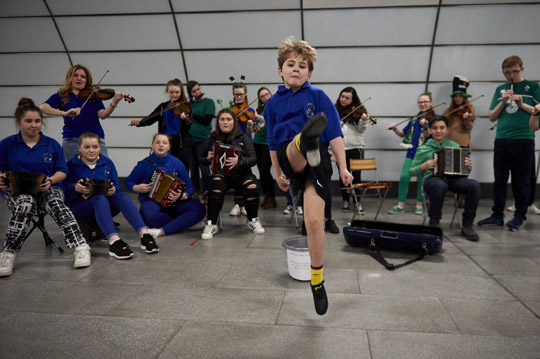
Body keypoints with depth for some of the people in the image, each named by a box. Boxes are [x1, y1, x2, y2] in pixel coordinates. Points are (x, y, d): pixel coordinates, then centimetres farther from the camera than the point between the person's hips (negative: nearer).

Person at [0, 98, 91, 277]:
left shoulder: (52, 145, 8)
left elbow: (62, 171, 8)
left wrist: (51, 180, -13)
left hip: (47, 189, 0)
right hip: (16, 191, 0)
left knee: (56, 203, -36)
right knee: (26, 204, -38)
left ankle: (81, 247, -42)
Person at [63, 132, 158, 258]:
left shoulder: (107, 163, 12)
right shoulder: (72, 165, 2)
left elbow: (117, 186, 9)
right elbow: (63, 190, -4)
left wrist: (113, 190, -14)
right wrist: (75, 188, -24)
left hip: (105, 206, 4)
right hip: (79, 207, -3)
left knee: (122, 196, -28)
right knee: (100, 198, -36)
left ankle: (144, 235, -42)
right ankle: (113, 241, -56)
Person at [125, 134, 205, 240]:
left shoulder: (177, 163, 2)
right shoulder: (145, 164, 1)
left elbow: (190, 187, 0)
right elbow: (128, 182, 13)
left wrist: (182, 196, -22)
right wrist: (137, 188, -9)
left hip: (174, 202, 2)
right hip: (152, 200, -2)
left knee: (199, 209, -26)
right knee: (150, 215, -40)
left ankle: (161, 231, -30)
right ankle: (181, 224, -14)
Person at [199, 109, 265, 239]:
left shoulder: (243, 138, 4)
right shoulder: (212, 139, 8)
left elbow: (253, 159, -4)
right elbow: (201, 159, 16)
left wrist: (240, 161, -25)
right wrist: (208, 159, -9)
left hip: (241, 174, 0)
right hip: (220, 174, 0)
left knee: (252, 186, -30)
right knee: (216, 183, -35)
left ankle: (253, 220, -1)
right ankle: (211, 224, -23)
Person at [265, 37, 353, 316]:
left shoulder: (318, 96, 6)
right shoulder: (274, 103, 13)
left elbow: (335, 134, 3)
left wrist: (343, 168, -2)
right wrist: (277, 175, 25)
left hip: (319, 160, -2)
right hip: (289, 158, 3)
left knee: (314, 220, -9)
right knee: (297, 144, -34)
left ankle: (317, 281, 6)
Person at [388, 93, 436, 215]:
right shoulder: (415, 119, 11)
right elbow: (403, 133, 16)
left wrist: (426, 125, -27)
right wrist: (395, 129, -3)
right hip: (412, 152, 3)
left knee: (422, 179, 2)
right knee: (404, 177, -7)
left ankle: (419, 205, 19)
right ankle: (401, 205, 1)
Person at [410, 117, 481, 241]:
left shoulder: (455, 146, 15)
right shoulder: (423, 149, 7)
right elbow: (412, 171, 7)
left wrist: (468, 167, -1)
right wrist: (424, 166, -12)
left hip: (453, 179, 3)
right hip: (432, 179, -3)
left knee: (474, 185, -28)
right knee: (440, 185, -41)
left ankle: (467, 225, -12)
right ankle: (433, 223, -19)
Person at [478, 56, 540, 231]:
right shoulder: (500, 89, 14)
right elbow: (492, 117, 11)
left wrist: (522, 104, -11)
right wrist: (503, 102, -4)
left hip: (524, 140, -3)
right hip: (501, 140, 3)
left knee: (521, 180, 3)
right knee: (500, 179, 6)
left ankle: (520, 216, 13)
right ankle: (497, 215, 13)